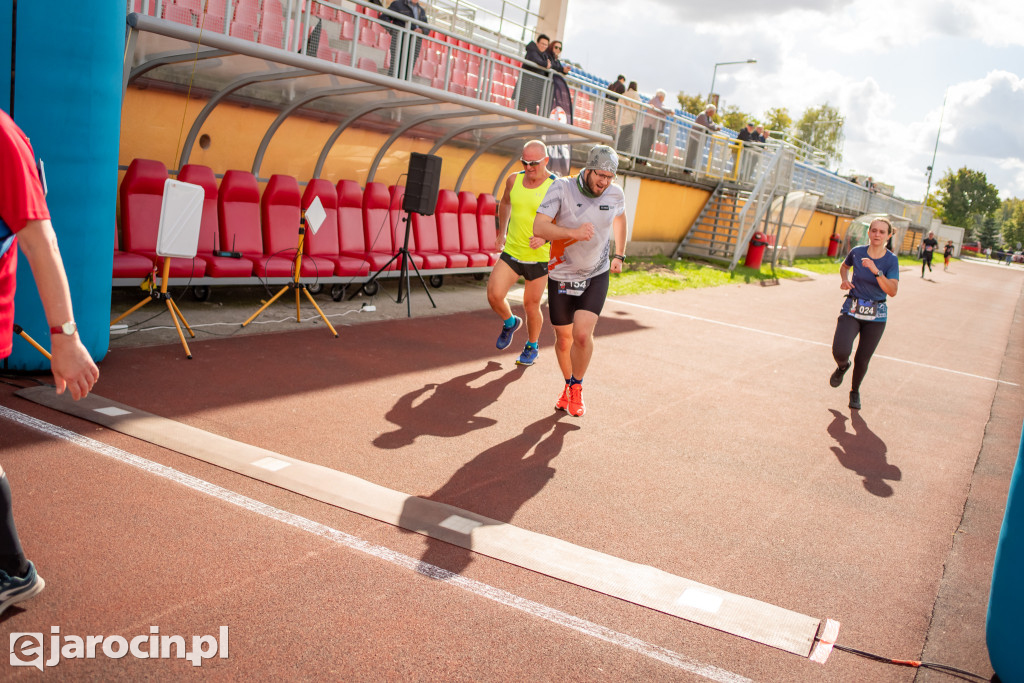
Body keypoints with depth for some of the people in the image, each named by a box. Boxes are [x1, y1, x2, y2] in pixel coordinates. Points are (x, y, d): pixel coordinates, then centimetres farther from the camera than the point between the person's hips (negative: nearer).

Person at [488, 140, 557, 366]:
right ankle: (510, 323, 23)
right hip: (511, 252, 3)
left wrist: (545, 237, -31)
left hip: (539, 257, -3)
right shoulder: (514, 180, 0)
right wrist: (501, 233, 23)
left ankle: (532, 348, 33)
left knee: (531, 305, 7)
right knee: (494, 295, -11)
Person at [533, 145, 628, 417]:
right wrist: (573, 232, -40)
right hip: (561, 275, 0)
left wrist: (619, 255, 17)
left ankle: (577, 387, 9)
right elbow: (539, 227, -26)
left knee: (583, 335, -17)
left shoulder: (615, 194, -7)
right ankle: (568, 385, 38)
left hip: (596, 276, 1)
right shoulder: (562, 188, -18)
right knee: (563, 339, 11)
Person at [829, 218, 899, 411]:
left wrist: (876, 271, -33)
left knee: (862, 360, 6)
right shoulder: (857, 252, -5)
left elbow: (892, 291, -22)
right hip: (852, 310, 0)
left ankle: (855, 390, 36)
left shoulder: (891, 260, -9)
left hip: (876, 316, 0)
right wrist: (845, 280, -1)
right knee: (840, 351, -21)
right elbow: (844, 266, 20)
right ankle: (842, 366, 17)